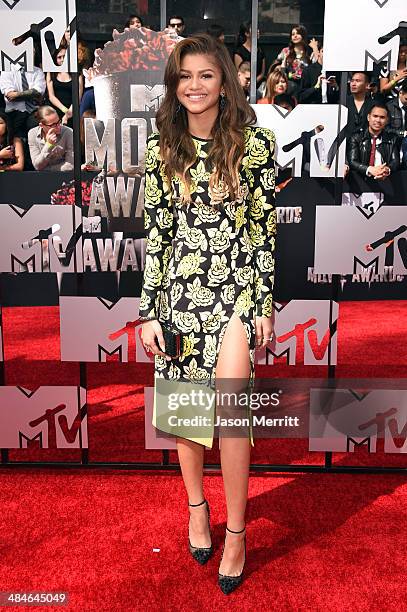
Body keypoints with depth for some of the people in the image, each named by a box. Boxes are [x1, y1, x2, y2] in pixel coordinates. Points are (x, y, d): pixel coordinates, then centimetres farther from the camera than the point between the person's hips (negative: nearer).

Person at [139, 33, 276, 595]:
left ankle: (236, 532, 10)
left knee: (228, 403, -11)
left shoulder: (254, 143, -2)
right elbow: (156, 229, 4)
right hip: (179, 289, 3)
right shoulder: (162, 146, 5)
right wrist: (149, 310, 0)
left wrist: (264, 305, -4)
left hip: (236, 287, -2)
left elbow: (264, 228, -1)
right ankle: (197, 506, 33)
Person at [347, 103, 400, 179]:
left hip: (385, 180, 2)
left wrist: (387, 170, -21)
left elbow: (395, 162, 4)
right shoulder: (356, 138, 8)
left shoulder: (392, 139, 15)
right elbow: (352, 162, -4)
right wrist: (369, 169, -24)